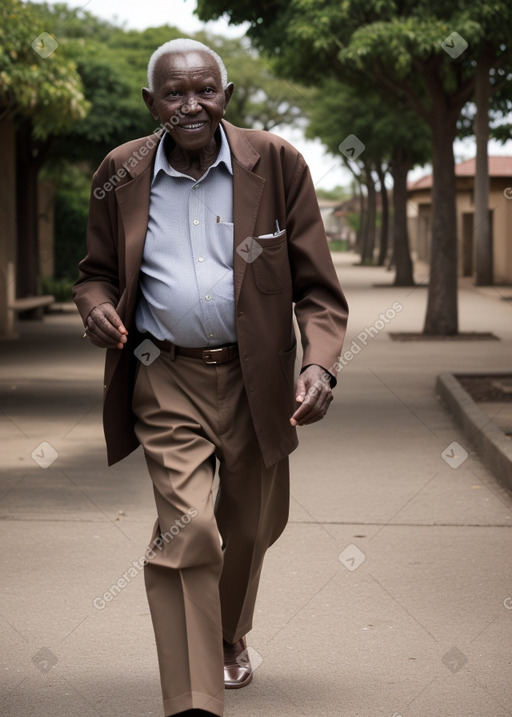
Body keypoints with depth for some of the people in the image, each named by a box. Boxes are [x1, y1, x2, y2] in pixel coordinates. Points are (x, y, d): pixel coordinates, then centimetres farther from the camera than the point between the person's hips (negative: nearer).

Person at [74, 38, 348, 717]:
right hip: (168, 380, -1)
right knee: (187, 529, -16)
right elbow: (97, 271, 11)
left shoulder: (277, 164, -5)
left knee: (248, 527, 19)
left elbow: (317, 285, -4)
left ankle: (230, 636, 48)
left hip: (257, 378, 1)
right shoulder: (121, 175, -1)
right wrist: (97, 305, -14)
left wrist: (320, 363, -21)